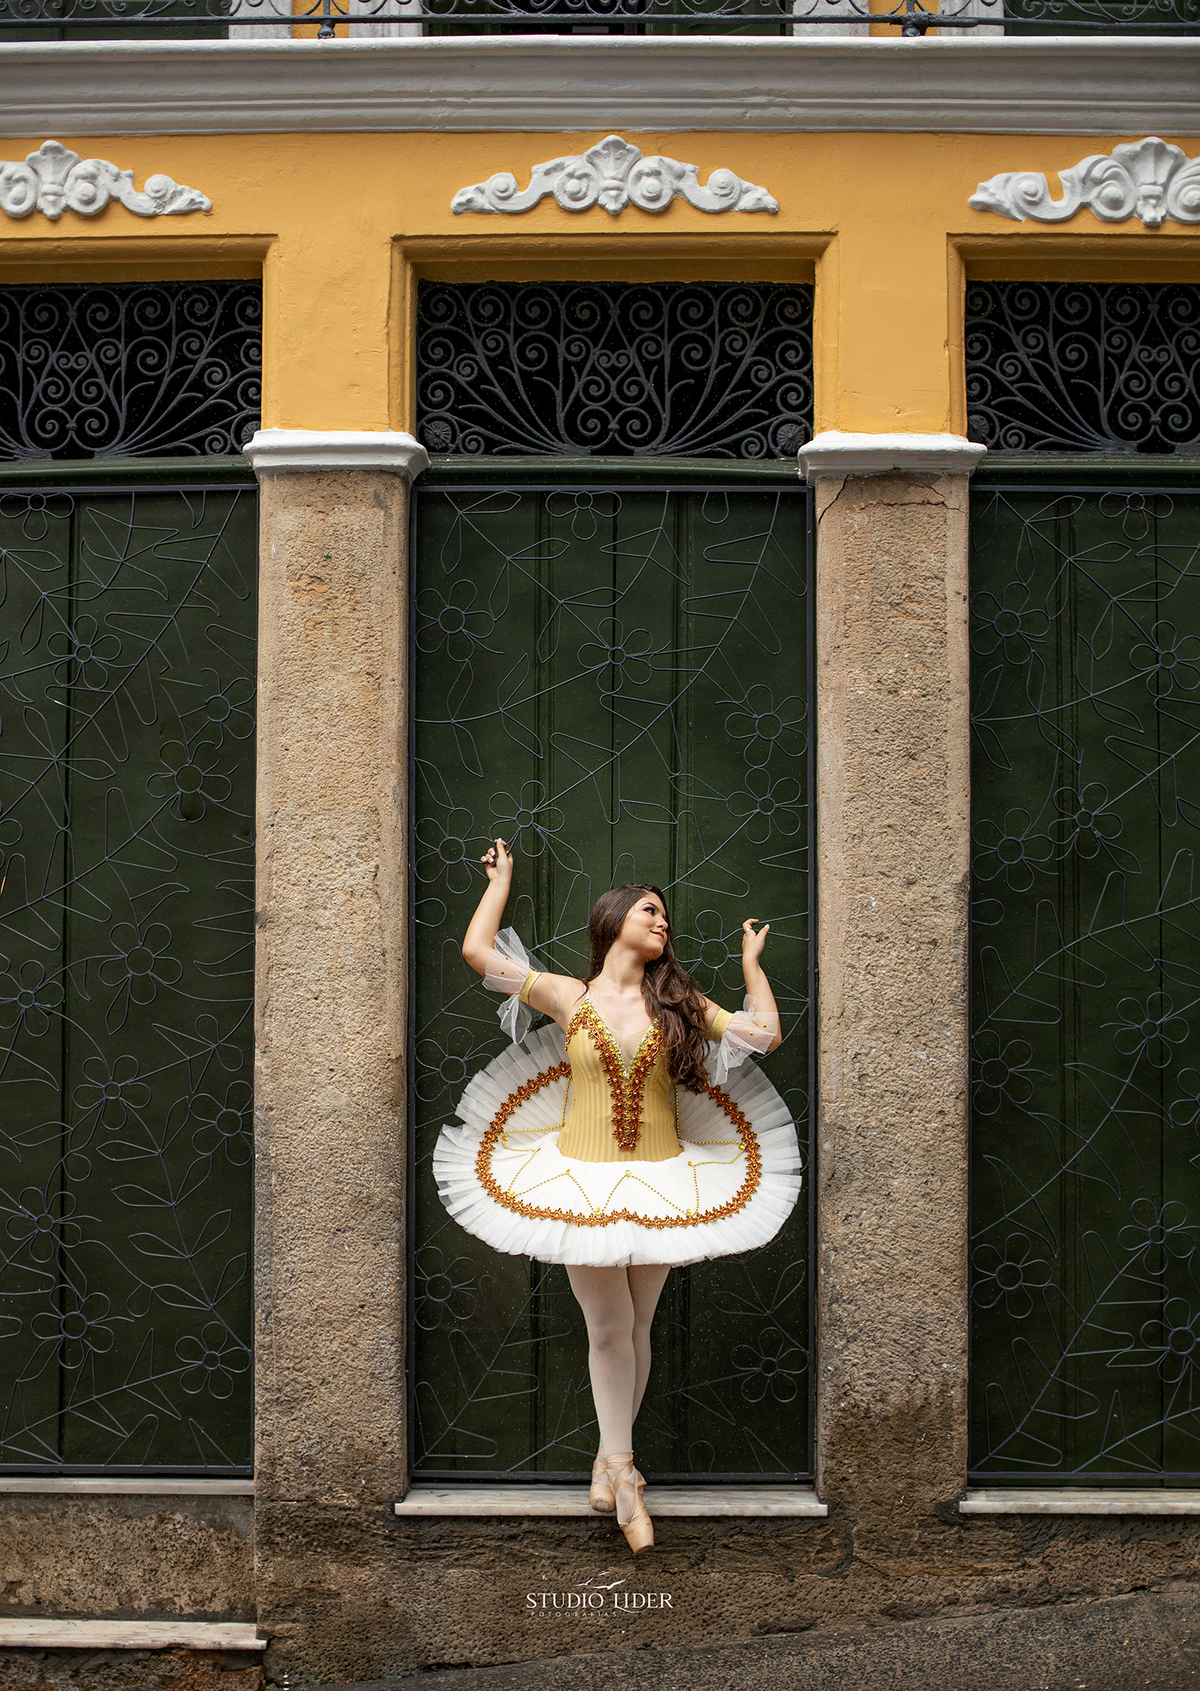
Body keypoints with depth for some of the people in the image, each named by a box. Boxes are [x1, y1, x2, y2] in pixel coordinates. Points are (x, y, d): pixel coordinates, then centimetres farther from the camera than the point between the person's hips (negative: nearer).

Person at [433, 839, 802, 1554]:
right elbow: (478, 950, -3)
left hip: (659, 1180, 2)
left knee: (635, 1326, 6)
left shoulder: (678, 1002, 6)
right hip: (584, 1179, -2)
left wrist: (751, 960, 13)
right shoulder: (568, 997, 0)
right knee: (608, 1326, -4)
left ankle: (612, 1459, 20)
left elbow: (765, 1034, 5)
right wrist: (502, 879, 10)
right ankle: (623, 1474, 3)